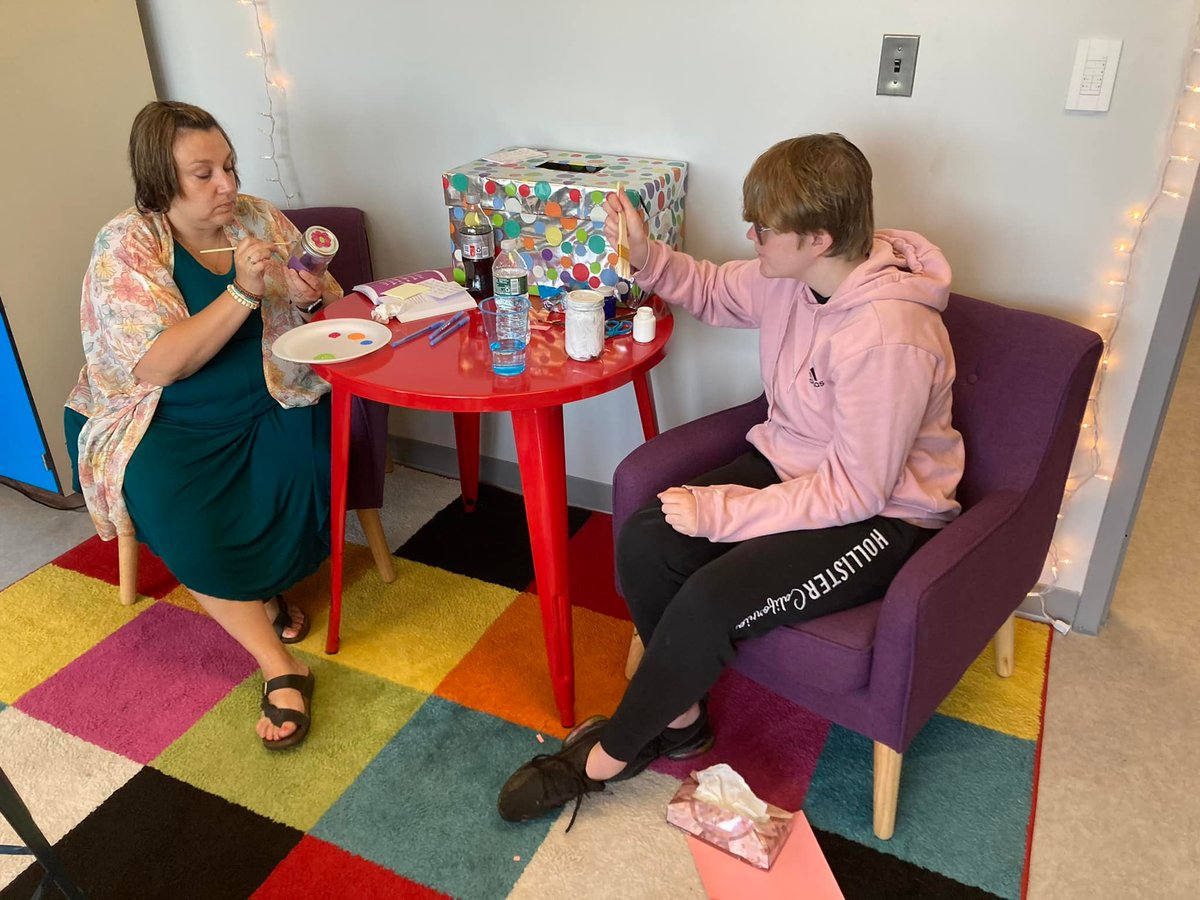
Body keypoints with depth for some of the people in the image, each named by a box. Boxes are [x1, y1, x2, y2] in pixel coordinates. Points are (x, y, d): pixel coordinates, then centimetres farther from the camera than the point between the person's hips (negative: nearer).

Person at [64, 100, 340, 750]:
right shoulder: (125, 246, -10)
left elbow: (327, 297, 11)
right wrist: (243, 290, -30)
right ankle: (279, 666, -20)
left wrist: (312, 292, -15)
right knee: (174, 511, -30)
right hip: (169, 426, -3)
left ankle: (262, 586, 4)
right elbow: (158, 365, -21)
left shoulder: (258, 218, 3)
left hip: (268, 405, 3)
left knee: (307, 467, -26)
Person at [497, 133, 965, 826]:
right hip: (789, 463, 8)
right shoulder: (792, 276, -6)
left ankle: (607, 757, 1)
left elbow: (854, 491, -25)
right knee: (644, 540, -15)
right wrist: (649, 258, -4)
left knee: (709, 602, -26)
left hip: (882, 512, -7)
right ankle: (679, 715, 8)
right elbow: (716, 291, 16)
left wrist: (720, 511, -23)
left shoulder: (889, 338, -30)